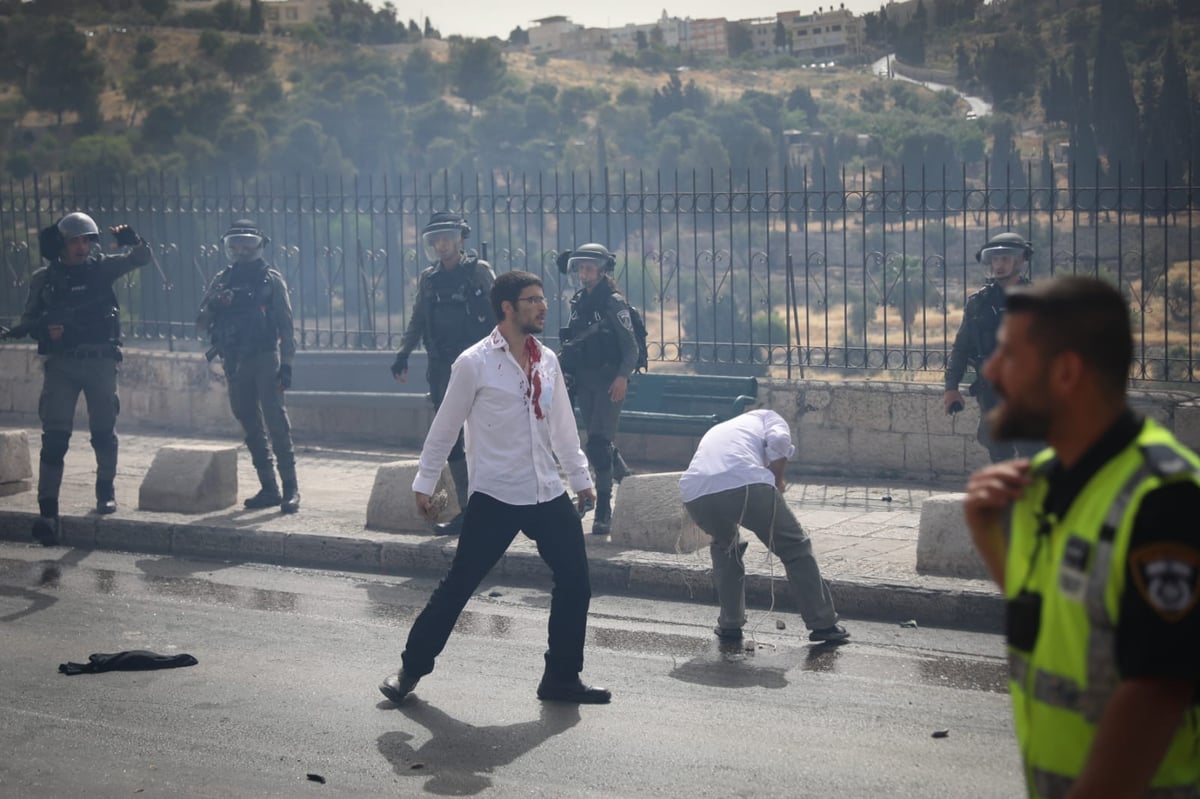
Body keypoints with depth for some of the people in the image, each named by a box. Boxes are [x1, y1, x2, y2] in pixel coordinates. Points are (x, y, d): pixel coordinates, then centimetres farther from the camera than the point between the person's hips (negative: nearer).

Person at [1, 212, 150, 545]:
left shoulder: (100, 268, 3)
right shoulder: (44, 278, 2)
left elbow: (142, 258, 4)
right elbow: (29, 320, 7)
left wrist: (131, 240, -16)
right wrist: (44, 328, -14)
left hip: (100, 362, 1)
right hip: (61, 364, -1)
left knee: (103, 430, 10)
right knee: (55, 436, -8)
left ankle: (106, 489, 32)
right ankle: (47, 508, -10)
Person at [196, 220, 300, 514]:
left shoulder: (271, 280, 0)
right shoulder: (222, 281, 11)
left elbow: (286, 326, -2)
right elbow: (201, 323, 8)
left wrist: (286, 364, -10)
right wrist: (213, 305, -13)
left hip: (265, 359, -5)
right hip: (235, 363, 5)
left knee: (276, 424, -12)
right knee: (250, 426, 8)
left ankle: (291, 489, -14)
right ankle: (268, 489, 14)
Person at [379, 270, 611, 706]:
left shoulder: (546, 360, 7)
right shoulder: (474, 364, -9)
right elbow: (445, 426, -2)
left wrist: (580, 476, 19)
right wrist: (424, 482, 2)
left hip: (548, 494, 6)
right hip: (494, 498, -5)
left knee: (575, 583, 3)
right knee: (458, 585, -1)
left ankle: (562, 677, 17)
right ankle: (411, 668, 15)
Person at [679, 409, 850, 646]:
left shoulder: (715, 432, 44)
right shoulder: (767, 417, 30)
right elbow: (779, 440, 4)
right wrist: (777, 481, 17)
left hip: (695, 493, 4)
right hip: (745, 483, -4)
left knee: (724, 546, 34)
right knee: (795, 547, 16)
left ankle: (730, 625, 29)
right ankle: (823, 624, 18)